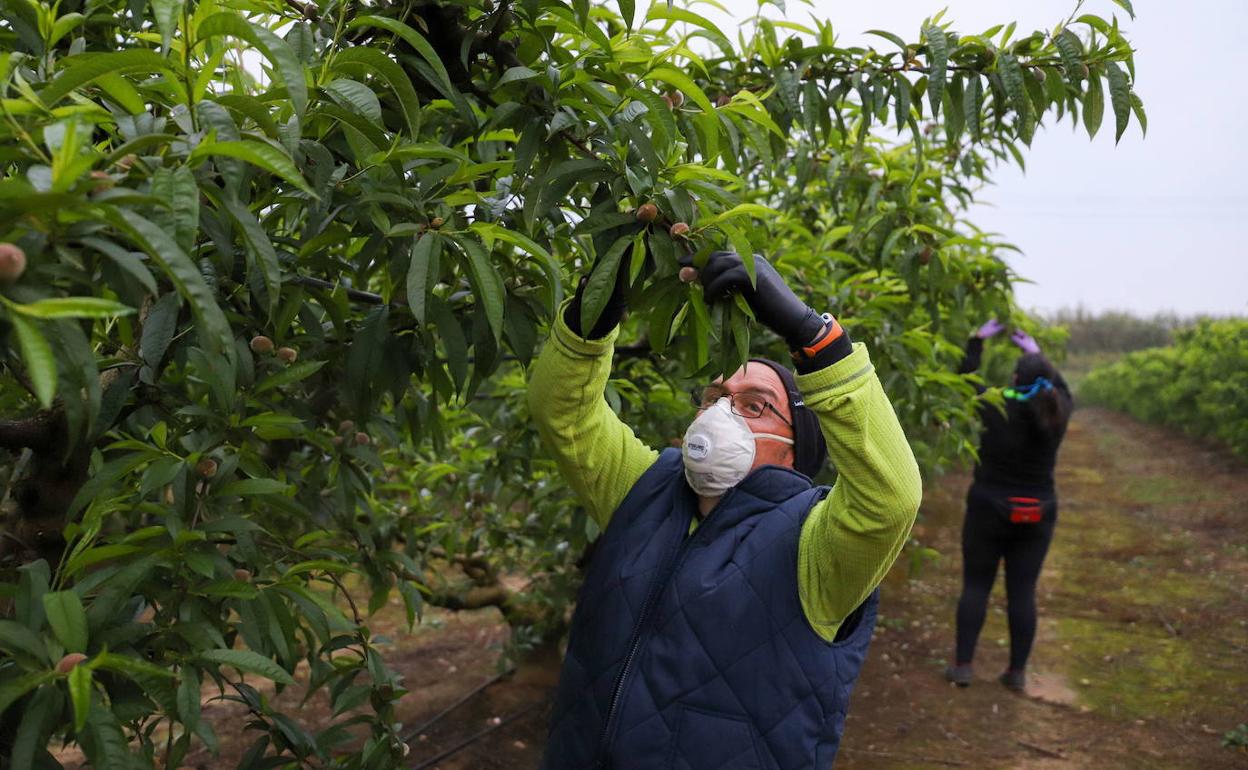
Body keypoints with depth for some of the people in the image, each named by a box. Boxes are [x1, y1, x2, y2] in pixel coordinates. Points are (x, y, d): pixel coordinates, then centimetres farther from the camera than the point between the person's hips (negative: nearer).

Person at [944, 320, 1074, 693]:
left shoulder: (996, 408, -14)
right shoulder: (1057, 414, -5)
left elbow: (966, 379, 4)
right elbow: (1062, 389, 19)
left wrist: (979, 339, 15)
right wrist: (1036, 352, 25)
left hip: (988, 511, -2)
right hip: (1036, 517, 3)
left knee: (976, 585, 7)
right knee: (1022, 592, 7)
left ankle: (963, 665, 7)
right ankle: (1017, 672, 13)